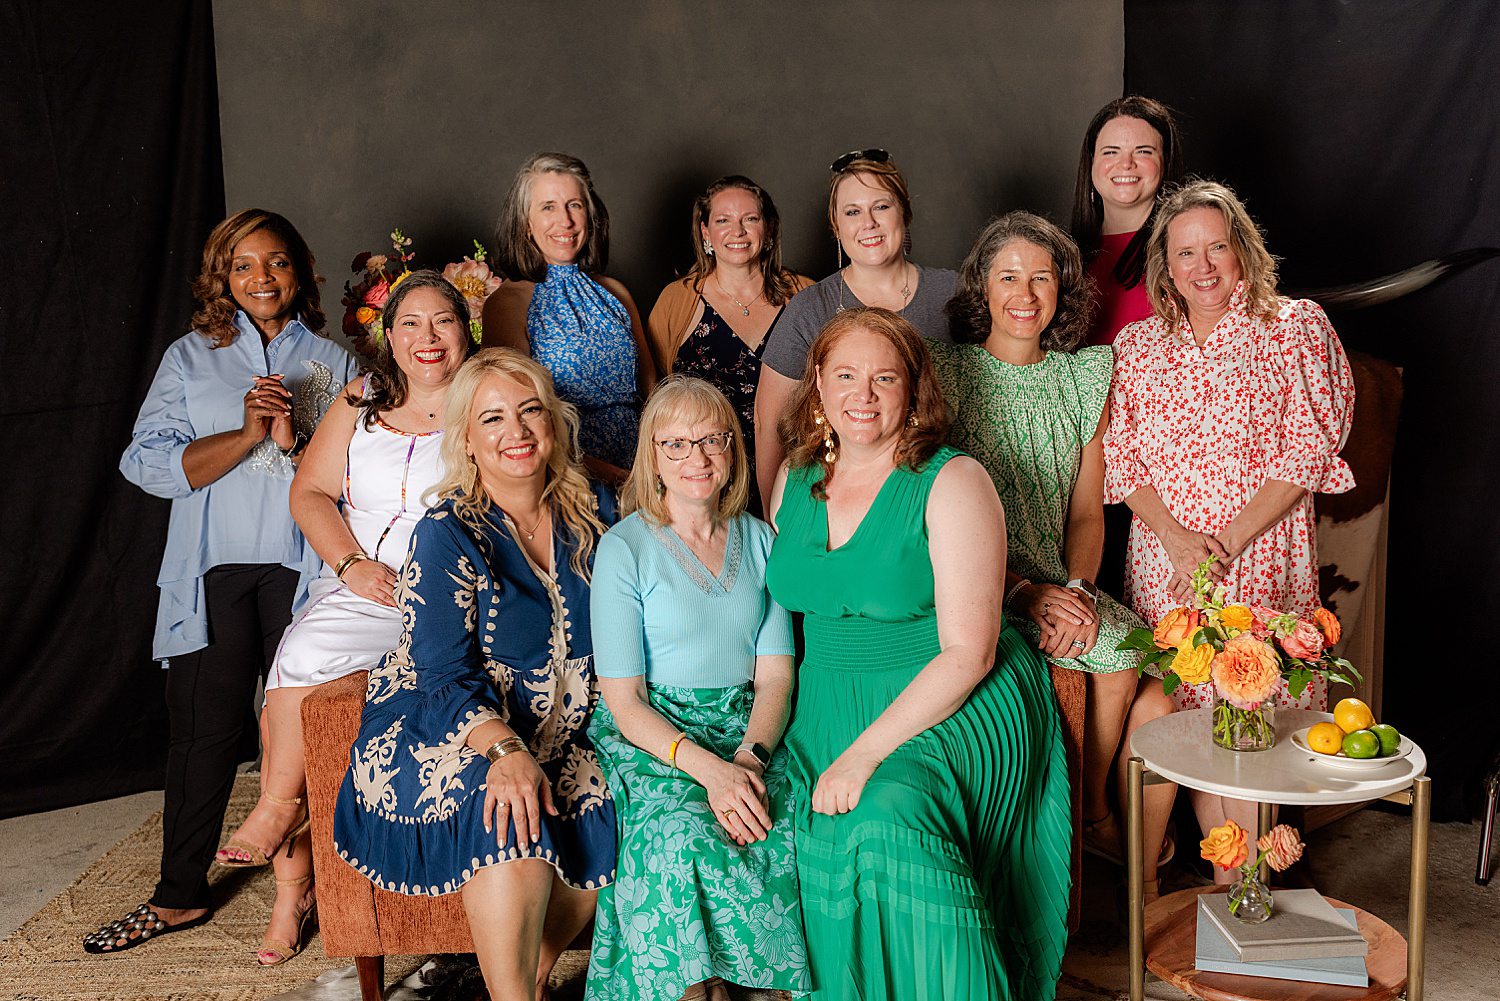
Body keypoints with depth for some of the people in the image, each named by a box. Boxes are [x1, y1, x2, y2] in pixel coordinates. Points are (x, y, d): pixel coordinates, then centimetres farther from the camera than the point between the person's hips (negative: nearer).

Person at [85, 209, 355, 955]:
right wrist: (246, 435, -14)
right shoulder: (190, 357, 9)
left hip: (302, 572, 0)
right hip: (213, 574, 0)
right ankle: (180, 895, 16)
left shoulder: (333, 362, 10)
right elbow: (149, 463, -3)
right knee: (202, 732, 3)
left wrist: (296, 441, -14)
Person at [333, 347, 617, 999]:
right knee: (509, 822, -32)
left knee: (614, 815, -21)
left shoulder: (593, 512, 3)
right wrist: (505, 750, -34)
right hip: (440, 733, -4)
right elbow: (446, 677, -16)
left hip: (558, 733, 5)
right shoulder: (448, 534, -11)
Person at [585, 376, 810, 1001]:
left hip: (749, 730, 4)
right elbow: (623, 699, -7)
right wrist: (708, 766, -23)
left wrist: (749, 757, -14)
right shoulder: (624, 548, -4)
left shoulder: (758, 540, 10)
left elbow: (775, 673, 6)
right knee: (683, 841, -31)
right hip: (651, 735, -3)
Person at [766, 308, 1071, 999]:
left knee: (890, 817, -31)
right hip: (831, 704, 5)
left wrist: (865, 752, -22)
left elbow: (968, 653, -15)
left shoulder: (953, 483, -10)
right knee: (823, 838, -21)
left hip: (959, 708, -5)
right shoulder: (794, 482, 8)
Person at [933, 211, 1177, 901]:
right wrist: (1026, 591, -19)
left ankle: (1144, 891, 7)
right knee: (1123, 649, -25)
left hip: (1066, 587, 5)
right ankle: (1092, 814, 1)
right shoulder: (949, 373, -3)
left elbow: (1087, 510, 9)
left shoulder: (1089, 376, 12)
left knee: (1155, 710, -16)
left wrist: (1080, 589, -11)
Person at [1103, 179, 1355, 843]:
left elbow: (1307, 450, -2)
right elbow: (1121, 459, 7)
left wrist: (1229, 541, -11)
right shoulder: (1136, 346, 11)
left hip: (1260, 559, -2)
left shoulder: (1296, 327, 4)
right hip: (1163, 562, 3)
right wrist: (1176, 537, -10)